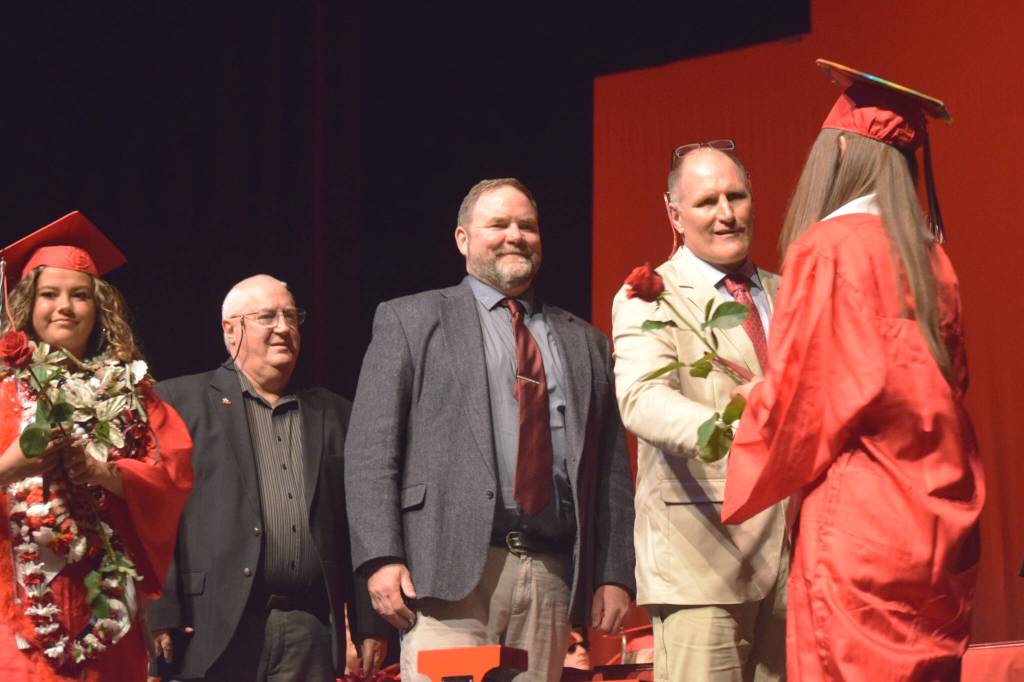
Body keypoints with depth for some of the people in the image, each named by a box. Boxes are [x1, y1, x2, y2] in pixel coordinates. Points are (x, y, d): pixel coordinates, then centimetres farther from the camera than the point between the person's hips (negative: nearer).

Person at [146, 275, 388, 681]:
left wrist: (369, 624, 10)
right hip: (215, 628, -3)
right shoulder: (179, 401, 7)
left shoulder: (333, 414, 19)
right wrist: (161, 616, -10)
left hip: (311, 634, 3)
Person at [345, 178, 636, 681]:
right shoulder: (410, 322, 10)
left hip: (551, 577, 4)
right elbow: (370, 450, 2)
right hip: (450, 566, -3)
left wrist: (614, 575, 7)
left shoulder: (584, 342, 21)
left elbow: (611, 467, 17)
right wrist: (381, 558, -10)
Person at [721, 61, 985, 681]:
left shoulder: (829, 248, -10)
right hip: (938, 525, 7)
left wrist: (754, 402, 11)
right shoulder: (930, 256, 10)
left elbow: (806, 398, -10)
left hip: (861, 530, -7)